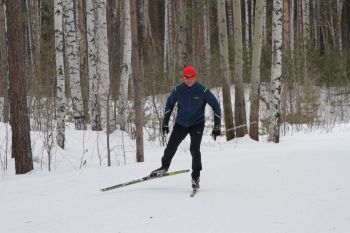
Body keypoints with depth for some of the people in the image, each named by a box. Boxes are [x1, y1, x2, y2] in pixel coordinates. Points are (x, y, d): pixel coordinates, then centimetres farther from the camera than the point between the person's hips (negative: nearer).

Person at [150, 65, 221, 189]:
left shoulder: (203, 90, -16)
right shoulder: (178, 90, -9)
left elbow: (215, 105, -10)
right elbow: (169, 104, 7)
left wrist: (217, 126, -14)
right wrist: (165, 122, 8)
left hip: (197, 124, -3)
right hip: (181, 123, 3)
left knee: (194, 149, -17)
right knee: (171, 147, 5)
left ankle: (196, 176, 0)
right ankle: (164, 167, 34)